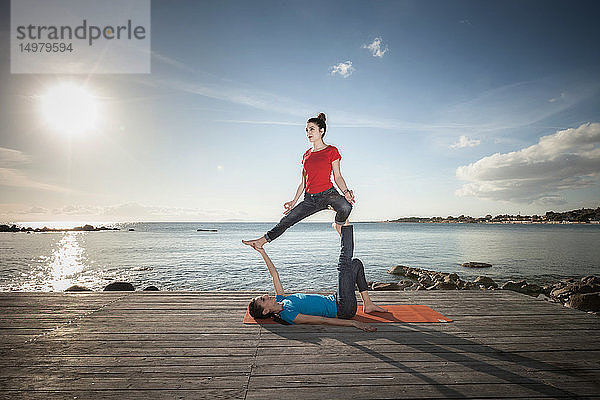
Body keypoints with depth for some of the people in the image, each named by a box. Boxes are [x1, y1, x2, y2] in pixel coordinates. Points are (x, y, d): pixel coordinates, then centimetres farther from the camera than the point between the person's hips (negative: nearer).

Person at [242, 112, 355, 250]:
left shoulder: (332, 151, 0)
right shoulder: (307, 154, 16)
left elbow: (337, 177, 0)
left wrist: (346, 191, -18)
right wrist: (294, 201, 18)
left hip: (328, 193, -5)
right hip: (310, 197, 5)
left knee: (346, 207, -36)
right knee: (287, 219, 1)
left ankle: (338, 225, -2)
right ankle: (262, 241, 17)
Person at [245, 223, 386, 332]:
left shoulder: (280, 300, 5)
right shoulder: (287, 315, -21)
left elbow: (274, 274, 12)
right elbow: (322, 321, -29)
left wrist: (262, 252, 10)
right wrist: (353, 323, -34)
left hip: (334, 301, 9)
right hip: (344, 310, -9)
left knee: (356, 263, 16)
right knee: (345, 263, -19)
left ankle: (368, 304, 13)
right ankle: (345, 224, 0)